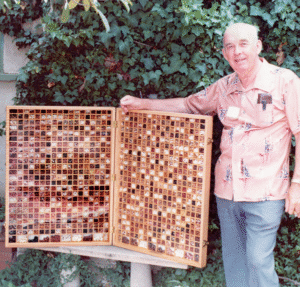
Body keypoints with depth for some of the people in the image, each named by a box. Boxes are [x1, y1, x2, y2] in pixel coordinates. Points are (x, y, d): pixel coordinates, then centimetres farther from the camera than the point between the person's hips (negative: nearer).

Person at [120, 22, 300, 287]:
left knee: (259, 261, -5)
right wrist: (141, 104, 17)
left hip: (265, 193, -5)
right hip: (227, 192, 5)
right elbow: (189, 104, 21)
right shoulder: (223, 87, 9)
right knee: (233, 262, 14)